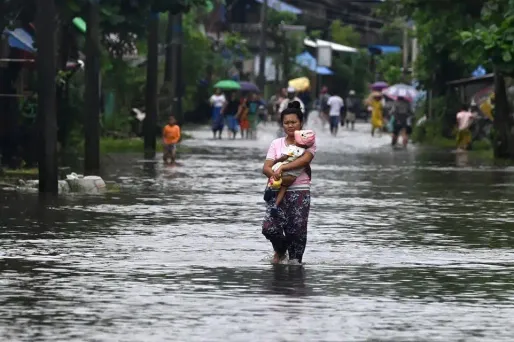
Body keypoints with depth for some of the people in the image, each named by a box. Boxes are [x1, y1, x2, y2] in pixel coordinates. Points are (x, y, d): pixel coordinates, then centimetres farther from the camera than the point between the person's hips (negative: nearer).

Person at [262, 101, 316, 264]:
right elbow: (266, 167, 4)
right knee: (269, 228, -13)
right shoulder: (276, 144, 12)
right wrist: (275, 174, -19)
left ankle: (295, 259, 15)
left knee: (297, 230, -4)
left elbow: (305, 159, -15)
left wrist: (282, 168, -22)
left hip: (300, 191, -2)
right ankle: (280, 250, 16)